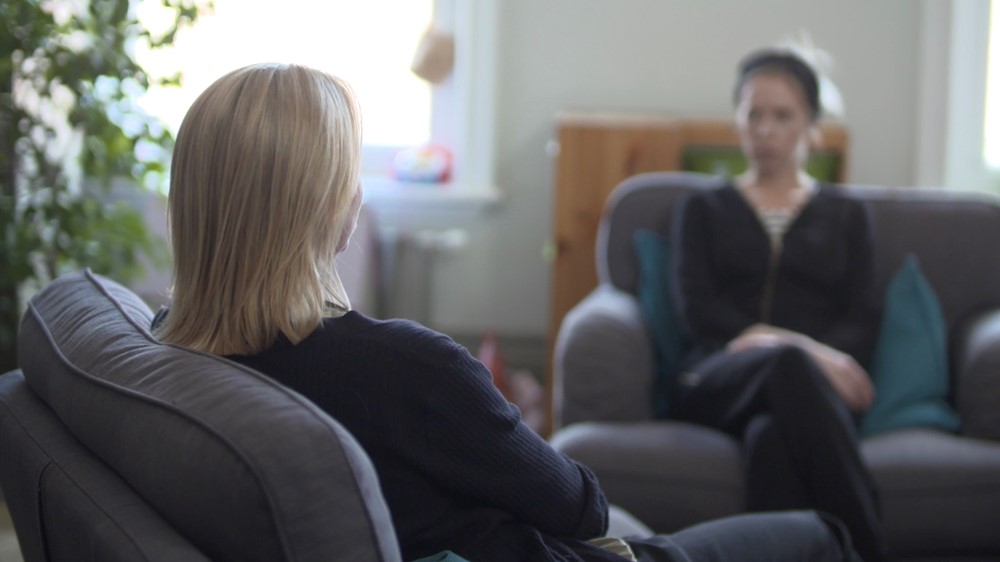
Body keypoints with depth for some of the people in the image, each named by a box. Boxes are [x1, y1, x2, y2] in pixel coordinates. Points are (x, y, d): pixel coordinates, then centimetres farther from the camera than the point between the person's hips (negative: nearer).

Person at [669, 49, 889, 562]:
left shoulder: (846, 215, 25)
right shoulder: (704, 208, 24)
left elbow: (861, 322, 10)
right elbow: (697, 309, 6)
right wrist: (792, 348, -13)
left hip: (816, 386, 1)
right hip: (719, 381, 0)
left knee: (772, 437, -40)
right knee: (789, 364, -39)